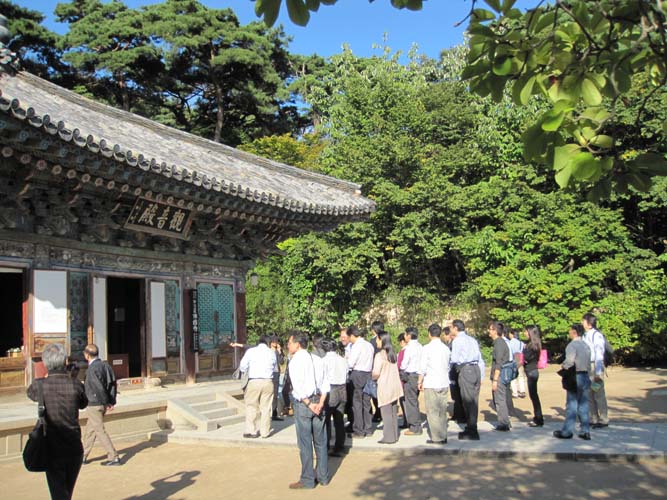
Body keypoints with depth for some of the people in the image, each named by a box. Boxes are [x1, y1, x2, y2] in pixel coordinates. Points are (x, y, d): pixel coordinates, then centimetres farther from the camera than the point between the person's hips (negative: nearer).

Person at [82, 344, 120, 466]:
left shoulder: (92, 369, -19)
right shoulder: (105, 365, 6)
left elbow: (100, 388, -23)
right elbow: (113, 383, 6)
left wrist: (107, 403, -11)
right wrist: (112, 402, 7)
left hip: (94, 405, -9)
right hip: (102, 405, 9)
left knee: (100, 431, -2)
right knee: (89, 431, 19)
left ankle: (114, 457, 0)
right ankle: (83, 456, 29)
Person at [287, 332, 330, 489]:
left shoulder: (295, 361, -9)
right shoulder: (317, 359, 9)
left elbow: (298, 388, -16)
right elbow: (325, 383, 4)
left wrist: (308, 404, -12)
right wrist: (320, 402, -3)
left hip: (303, 402, -6)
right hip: (319, 400, 6)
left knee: (305, 443, 1)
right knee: (320, 441, 13)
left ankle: (307, 480, 6)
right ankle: (323, 476, 21)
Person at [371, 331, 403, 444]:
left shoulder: (380, 355, -15)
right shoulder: (392, 354, 8)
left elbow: (376, 373, -20)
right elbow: (394, 370, 12)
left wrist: (372, 378, 2)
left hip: (385, 386, -7)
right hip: (395, 385, 7)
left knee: (386, 413, -1)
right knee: (393, 412, 14)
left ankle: (388, 437, 2)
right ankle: (394, 435, 21)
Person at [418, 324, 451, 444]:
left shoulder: (427, 348, -10)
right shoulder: (446, 348, 7)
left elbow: (423, 367, -10)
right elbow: (448, 366, 13)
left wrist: (420, 381, 1)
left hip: (431, 384, -6)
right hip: (444, 383, 6)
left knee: (432, 412, 0)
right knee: (442, 411, 12)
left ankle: (437, 438, 0)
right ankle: (443, 436, 15)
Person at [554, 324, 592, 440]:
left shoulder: (572, 345, -13)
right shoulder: (586, 345, 11)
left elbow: (569, 362, -20)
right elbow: (589, 362, 12)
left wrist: (563, 367, -2)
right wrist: (587, 372, 16)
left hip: (576, 376, -7)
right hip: (586, 376, 7)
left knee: (571, 404, -2)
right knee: (584, 405, 10)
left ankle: (567, 431, 3)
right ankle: (585, 431, 12)